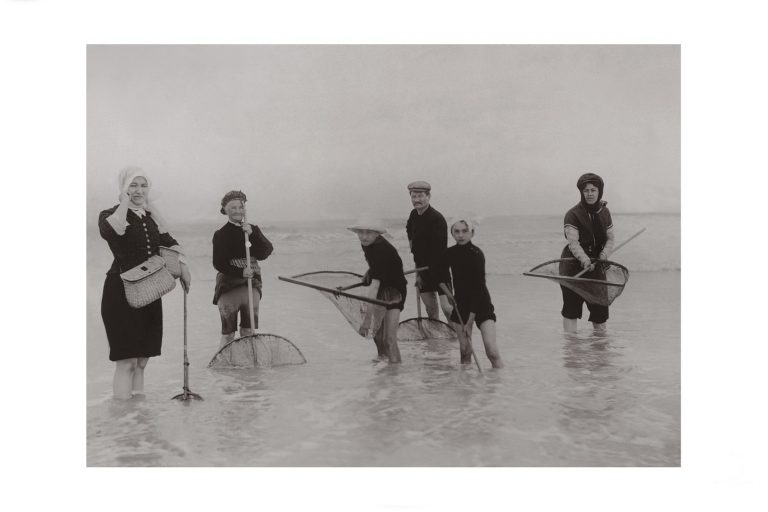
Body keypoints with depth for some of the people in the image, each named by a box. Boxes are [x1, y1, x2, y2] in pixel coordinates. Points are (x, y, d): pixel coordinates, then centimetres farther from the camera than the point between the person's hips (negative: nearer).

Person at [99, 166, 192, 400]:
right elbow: (110, 231, -28)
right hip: (121, 292, -6)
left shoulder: (151, 216, 15)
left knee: (143, 358, 11)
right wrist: (125, 202, -17)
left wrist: (182, 266, -4)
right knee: (126, 360, -9)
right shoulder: (111, 214, -5)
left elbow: (168, 241, 13)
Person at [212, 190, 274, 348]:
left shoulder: (253, 230, 7)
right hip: (228, 284, -3)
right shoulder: (221, 234, -4)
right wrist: (240, 272, -20)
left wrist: (252, 234, -18)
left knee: (249, 332, 3)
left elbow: (264, 253, -6)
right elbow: (218, 264, -9)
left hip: (251, 282, 3)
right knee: (228, 334, 1)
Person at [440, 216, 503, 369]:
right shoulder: (449, 254, -1)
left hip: (481, 304, -4)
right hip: (461, 304, 5)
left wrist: (469, 321, -20)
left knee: (492, 351, -15)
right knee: (465, 351, 3)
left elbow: (478, 287, -19)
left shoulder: (476, 254, -17)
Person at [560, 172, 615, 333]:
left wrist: (604, 254, -10)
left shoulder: (605, 212, 8)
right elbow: (573, 242, -20)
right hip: (573, 266, -5)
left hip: (595, 265, 5)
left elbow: (610, 239, 10)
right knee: (571, 310, -6)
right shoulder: (573, 214, -10)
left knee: (600, 310, 8)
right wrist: (585, 260, -35)